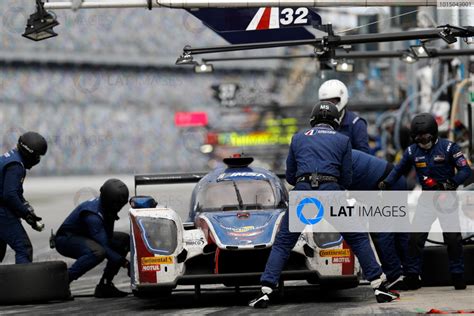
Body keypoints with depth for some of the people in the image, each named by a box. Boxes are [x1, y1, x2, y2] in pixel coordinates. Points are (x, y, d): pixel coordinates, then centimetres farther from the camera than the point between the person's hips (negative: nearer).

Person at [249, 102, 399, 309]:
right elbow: (346, 179, 16)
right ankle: (379, 287, 9)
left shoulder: (298, 139, 21)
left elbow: (290, 177, 23)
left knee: (282, 243, 10)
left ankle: (265, 292, -2)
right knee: (358, 239, 14)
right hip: (331, 191, -1)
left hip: (302, 191, 1)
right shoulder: (343, 140, 17)